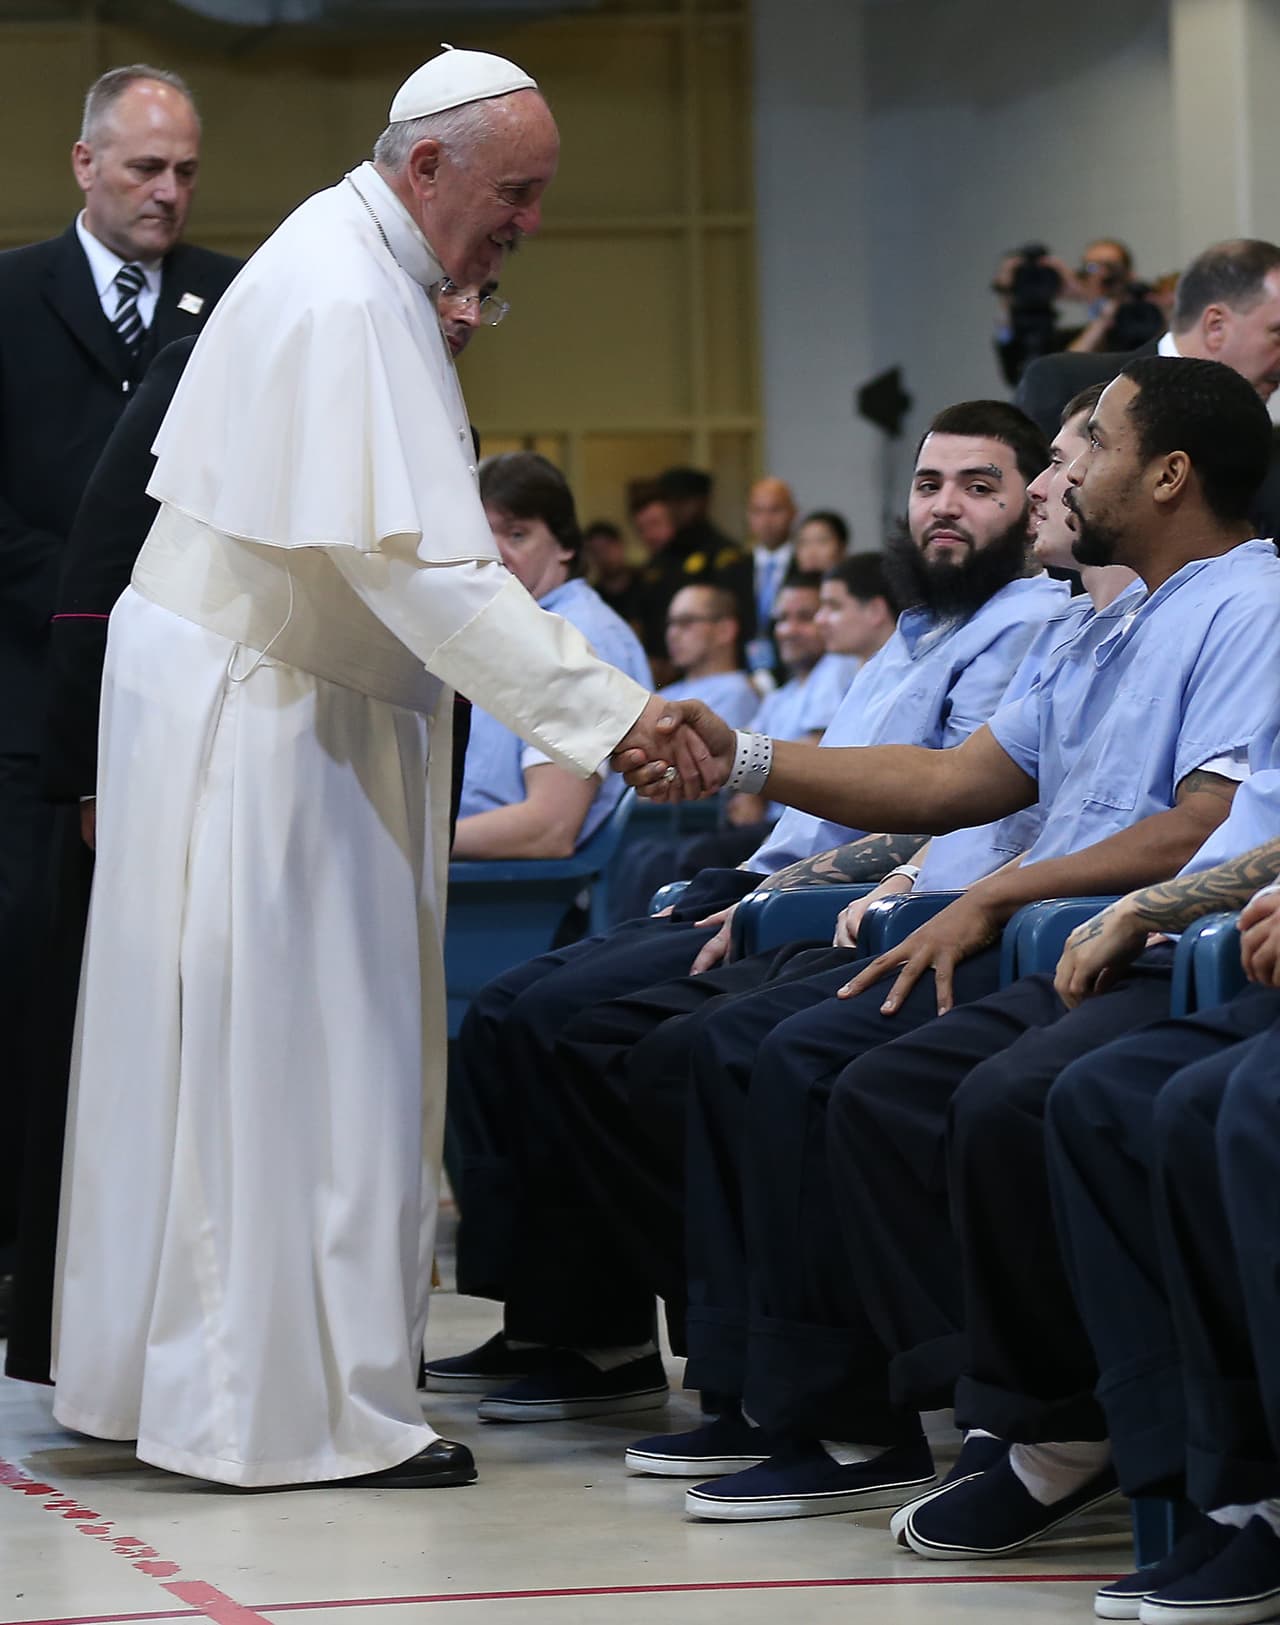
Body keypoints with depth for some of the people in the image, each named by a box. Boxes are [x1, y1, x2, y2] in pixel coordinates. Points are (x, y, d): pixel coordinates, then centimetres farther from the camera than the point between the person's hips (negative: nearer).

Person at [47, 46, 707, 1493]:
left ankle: (171, 1364, 21)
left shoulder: (358, 266, 11)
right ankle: (301, 1403, -3)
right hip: (252, 715, -10)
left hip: (271, 693, 10)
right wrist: (609, 711, -30)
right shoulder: (346, 305, -22)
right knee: (291, 1048, -7)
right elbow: (422, 567, -29)